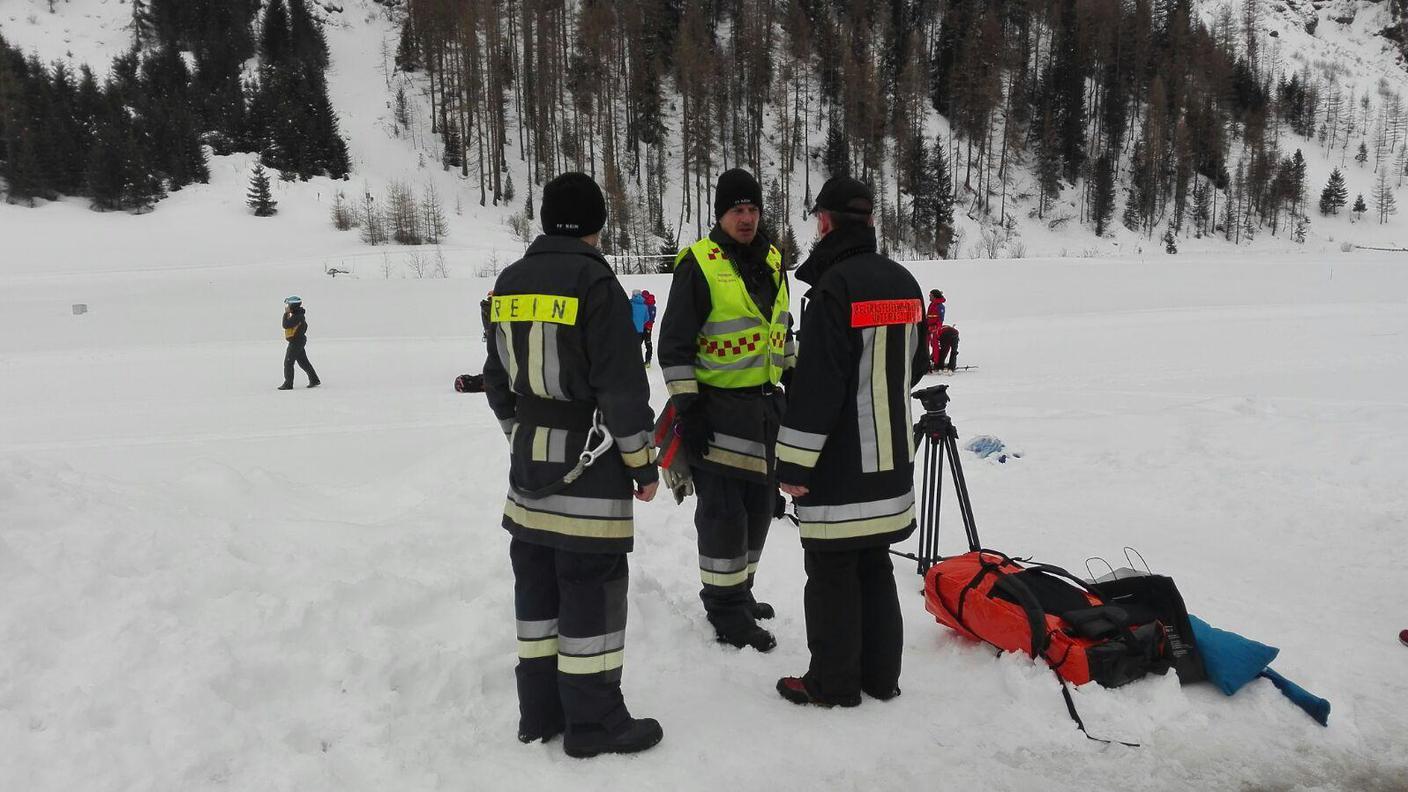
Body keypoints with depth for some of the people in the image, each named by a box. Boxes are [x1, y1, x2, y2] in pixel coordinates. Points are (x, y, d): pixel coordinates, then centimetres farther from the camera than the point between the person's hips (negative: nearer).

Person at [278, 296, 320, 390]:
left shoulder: (296, 317, -23)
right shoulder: (299, 315, 9)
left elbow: (285, 325, -25)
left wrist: (286, 313, -19)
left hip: (295, 342, -10)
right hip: (300, 341, 10)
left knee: (288, 363, -3)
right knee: (303, 362, 16)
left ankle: (288, 384, 1)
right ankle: (314, 380, 19)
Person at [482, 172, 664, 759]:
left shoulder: (509, 284, 9)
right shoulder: (593, 281, -13)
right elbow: (622, 384, -15)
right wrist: (642, 462, -7)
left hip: (529, 464, 7)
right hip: (587, 465, -7)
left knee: (537, 586, 14)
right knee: (591, 589, 1)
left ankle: (539, 710, 24)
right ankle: (593, 721, 9)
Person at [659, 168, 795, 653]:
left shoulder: (771, 262, 11)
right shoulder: (698, 264, -11)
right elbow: (675, 344, -12)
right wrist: (685, 407, -17)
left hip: (765, 404, 8)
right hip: (718, 407, -7)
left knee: (758, 505, 14)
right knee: (723, 512, -4)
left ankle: (739, 591, 30)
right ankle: (725, 612, 7)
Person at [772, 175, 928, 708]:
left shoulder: (835, 285, -18)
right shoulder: (903, 282, 8)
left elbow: (817, 383, -22)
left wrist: (793, 464, -17)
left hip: (840, 465, -8)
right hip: (891, 462, 8)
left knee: (831, 572, 4)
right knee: (875, 566, 17)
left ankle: (833, 682, 13)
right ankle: (880, 674, 25)